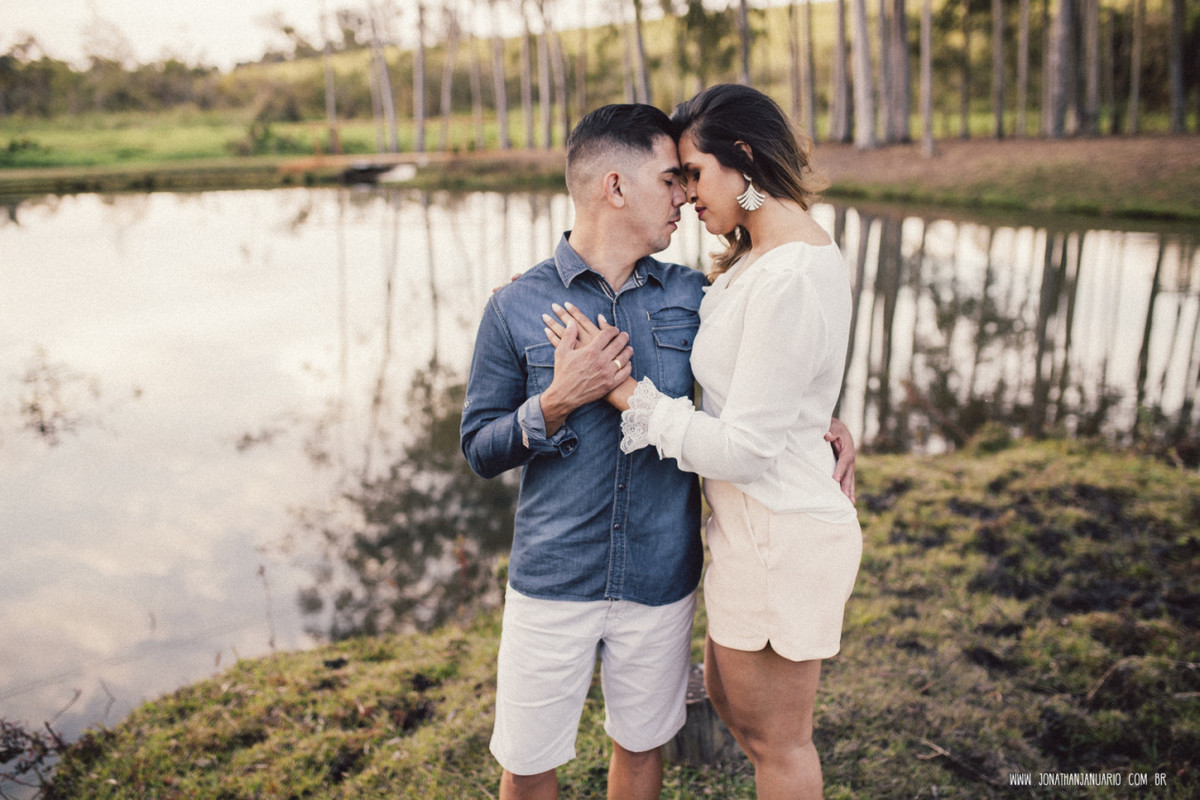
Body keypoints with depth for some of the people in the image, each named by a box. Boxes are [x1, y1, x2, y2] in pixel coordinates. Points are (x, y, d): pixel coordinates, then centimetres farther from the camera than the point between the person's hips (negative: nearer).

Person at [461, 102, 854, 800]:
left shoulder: (689, 296, 0)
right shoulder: (517, 307, -7)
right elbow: (481, 450, -4)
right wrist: (557, 402, -20)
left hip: (662, 578, 2)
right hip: (553, 578, -2)